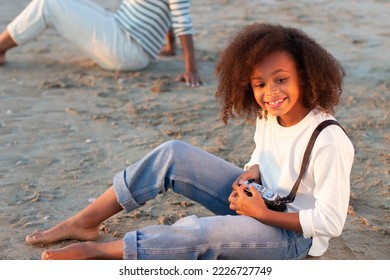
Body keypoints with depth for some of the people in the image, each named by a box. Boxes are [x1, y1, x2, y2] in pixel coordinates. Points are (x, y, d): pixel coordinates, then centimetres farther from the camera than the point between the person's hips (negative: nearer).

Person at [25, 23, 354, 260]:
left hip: (293, 234, -7)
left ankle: (94, 249, -18)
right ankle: (84, 223, -8)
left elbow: (331, 222, -24)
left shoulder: (329, 142, -28)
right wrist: (252, 173, -8)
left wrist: (263, 213, -23)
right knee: (173, 154, -11)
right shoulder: (267, 116, -6)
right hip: (259, 199, 7)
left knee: (205, 233, -36)